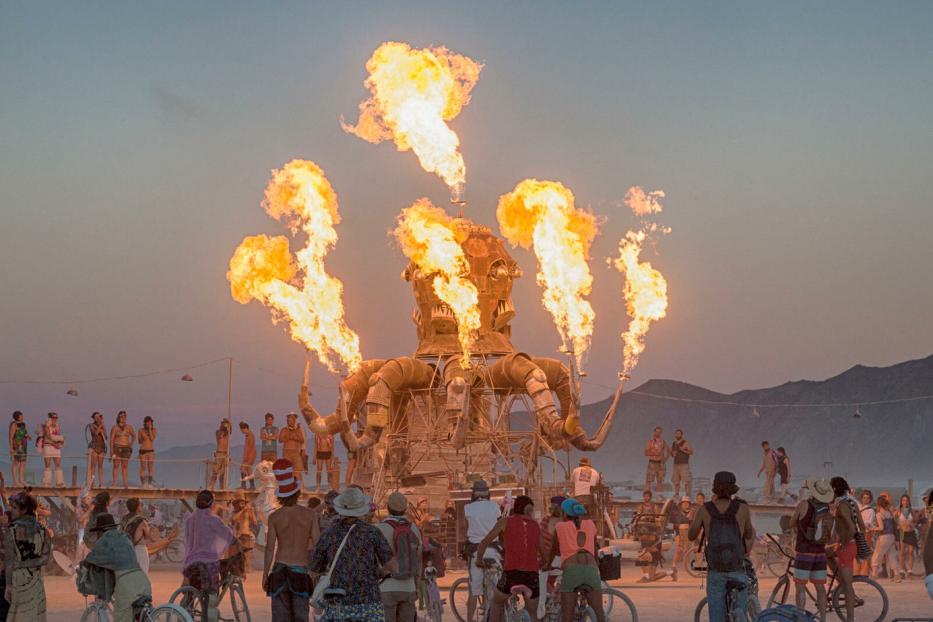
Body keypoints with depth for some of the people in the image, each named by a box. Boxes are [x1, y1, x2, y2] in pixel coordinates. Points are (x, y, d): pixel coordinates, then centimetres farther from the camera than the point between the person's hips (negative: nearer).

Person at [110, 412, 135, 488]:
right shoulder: (114, 428, -3)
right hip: (117, 448, -2)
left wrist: (131, 444, 5)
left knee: (124, 466, 3)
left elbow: (134, 436, 19)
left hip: (126, 449, 2)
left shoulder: (129, 427, 4)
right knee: (116, 466, -5)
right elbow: (111, 440, -5)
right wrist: (111, 451, -11)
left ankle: (125, 483, 3)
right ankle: (114, 483, -5)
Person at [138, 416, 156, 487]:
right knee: (143, 468, -1)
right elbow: (140, 442, 8)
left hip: (151, 451, 1)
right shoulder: (141, 430, 1)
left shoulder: (154, 430, 3)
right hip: (143, 451, -1)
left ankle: (150, 483, 5)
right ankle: (143, 483, 4)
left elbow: (152, 439, -12)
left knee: (150, 468, 0)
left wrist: (150, 429, -12)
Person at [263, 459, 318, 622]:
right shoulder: (310, 514, -2)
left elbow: (269, 549, -3)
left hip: (280, 571, 0)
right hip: (301, 572, 0)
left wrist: (264, 576, 4)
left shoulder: (274, 517, -3)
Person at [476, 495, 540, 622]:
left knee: (497, 602, 25)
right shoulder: (535, 526, 14)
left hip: (511, 572, -2)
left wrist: (479, 560, 23)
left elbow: (484, 543, 8)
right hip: (532, 574, 2)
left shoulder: (505, 522, 7)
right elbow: (544, 553, 17)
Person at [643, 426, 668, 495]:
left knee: (659, 481, 5)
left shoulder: (662, 441, 8)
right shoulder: (650, 441, -2)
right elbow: (646, 453, -8)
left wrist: (665, 458, -2)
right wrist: (655, 453, -19)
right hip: (652, 463, -4)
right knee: (649, 480, -9)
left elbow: (668, 451, 16)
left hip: (661, 463, 4)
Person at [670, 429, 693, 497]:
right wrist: (673, 453, 1)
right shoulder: (673, 444, 14)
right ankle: (676, 495, 9)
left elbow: (691, 452, -8)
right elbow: (671, 452, 24)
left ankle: (687, 496, -9)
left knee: (686, 481, -10)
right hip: (676, 464, 6)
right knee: (676, 481, 3)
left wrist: (683, 450, -20)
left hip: (684, 464, -6)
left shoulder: (685, 443, -4)